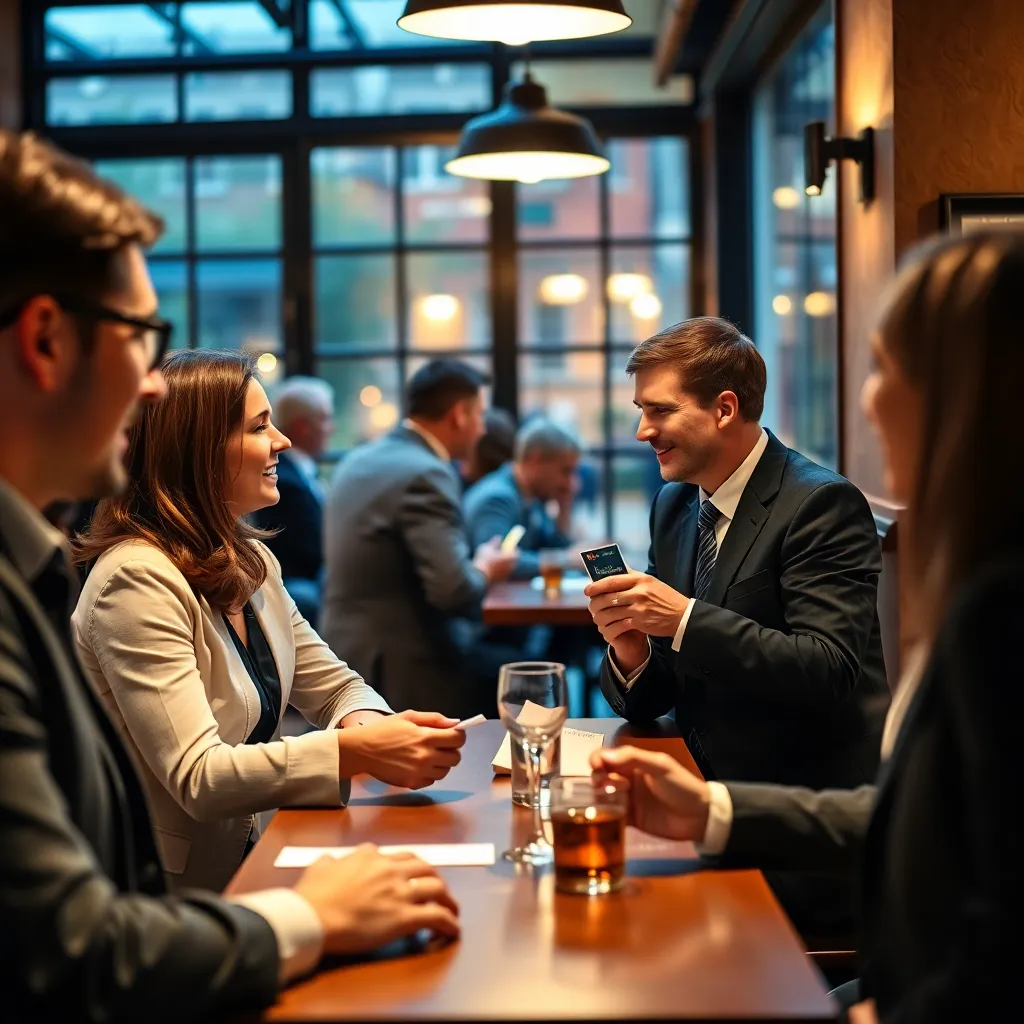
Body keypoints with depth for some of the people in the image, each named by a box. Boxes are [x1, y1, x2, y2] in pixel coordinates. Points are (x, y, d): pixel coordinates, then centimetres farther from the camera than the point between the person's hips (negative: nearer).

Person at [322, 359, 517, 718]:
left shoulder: (358, 461, 11)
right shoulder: (425, 474, -18)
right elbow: (454, 592, -26)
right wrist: (485, 570, -3)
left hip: (349, 659, 9)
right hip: (400, 673, -9)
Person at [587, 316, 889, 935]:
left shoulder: (822, 503, -12)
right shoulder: (674, 507, 11)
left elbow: (831, 669, -23)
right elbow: (649, 703, 12)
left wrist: (686, 619, -26)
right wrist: (629, 657, -12)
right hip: (713, 804, 7)